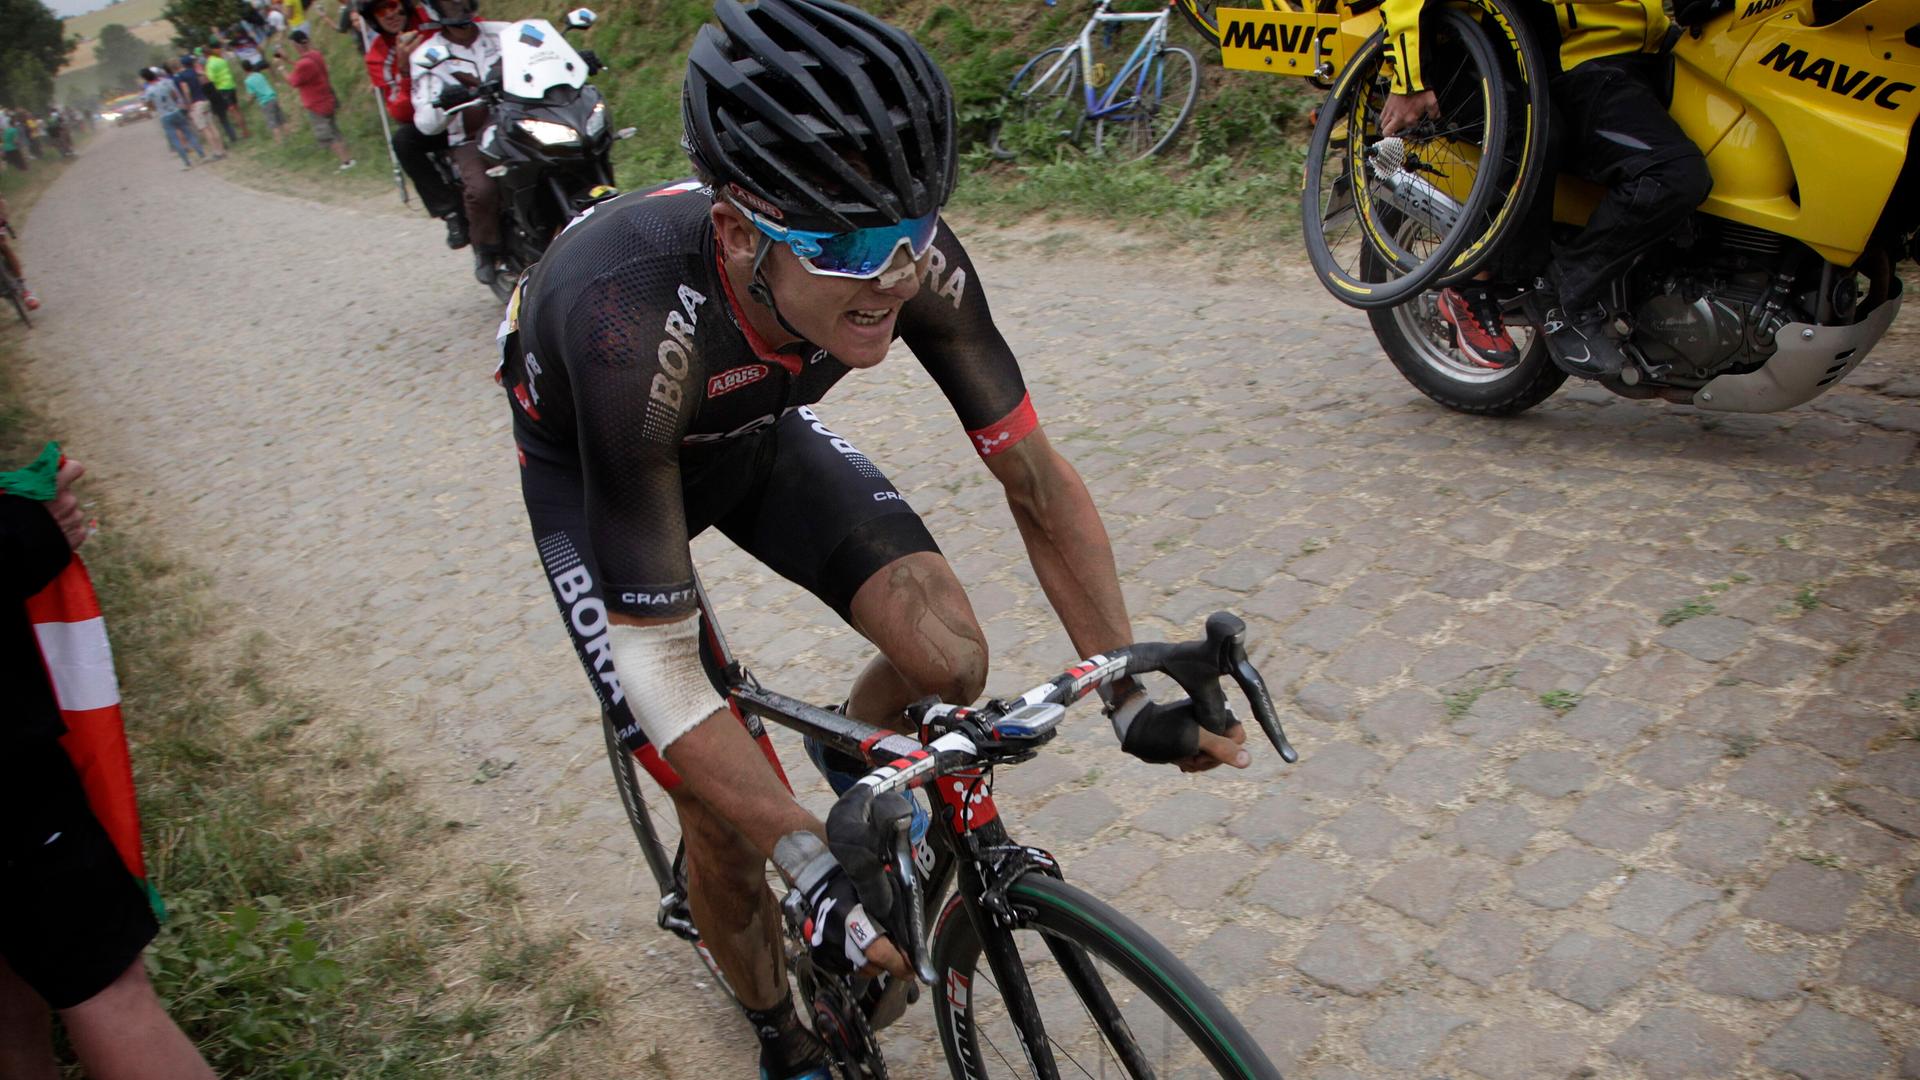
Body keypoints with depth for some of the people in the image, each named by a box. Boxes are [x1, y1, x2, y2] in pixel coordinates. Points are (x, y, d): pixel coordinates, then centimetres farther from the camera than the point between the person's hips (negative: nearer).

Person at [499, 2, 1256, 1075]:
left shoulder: (911, 260, -31)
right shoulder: (637, 322, -43)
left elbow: (1037, 478, -18)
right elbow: (657, 665, -38)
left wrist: (1132, 696, -23)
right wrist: (816, 871, -40)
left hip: (753, 428, 4)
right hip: (592, 471, -3)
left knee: (950, 661, -17)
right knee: (724, 815, -7)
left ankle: (854, 764, 20)